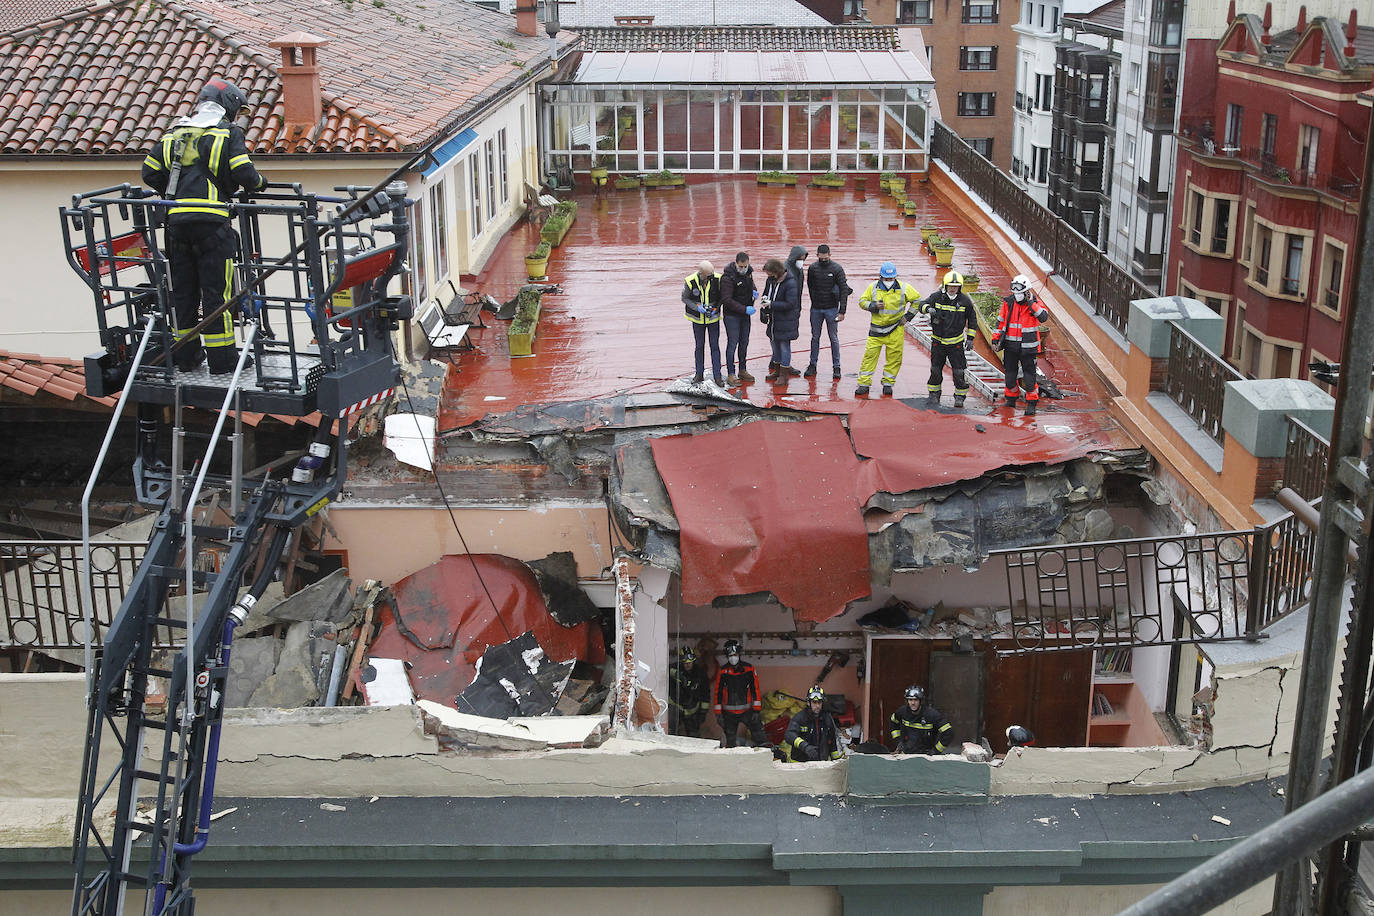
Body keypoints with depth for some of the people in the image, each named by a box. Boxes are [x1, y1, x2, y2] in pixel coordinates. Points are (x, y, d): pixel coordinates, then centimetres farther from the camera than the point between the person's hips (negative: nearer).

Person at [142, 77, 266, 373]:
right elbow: (243, 173, -9)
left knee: (182, 290, 12)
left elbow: (150, 172, 16)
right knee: (217, 290, 0)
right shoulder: (228, 133, 2)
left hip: (175, 218, 5)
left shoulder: (174, 132, 17)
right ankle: (221, 357, 3)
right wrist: (258, 182, 12)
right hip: (211, 220, -5)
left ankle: (186, 355, 19)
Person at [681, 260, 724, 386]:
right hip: (698, 319, 0)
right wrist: (697, 307, -19)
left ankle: (717, 376, 8)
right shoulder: (690, 281, -19)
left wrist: (716, 308, -16)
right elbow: (685, 298, -6)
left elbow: (722, 296, -2)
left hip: (713, 318, 0)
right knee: (699, 346, 12)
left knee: (715, 346, 2)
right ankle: (699, 374, 23)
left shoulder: (717, 279, -17)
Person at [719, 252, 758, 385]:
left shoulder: (748, 271, 1)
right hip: (732, 315, -7)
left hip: (745, 314, 7)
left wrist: (755, 291, -3)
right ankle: (731, 374, 1)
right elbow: (727, 300, -23)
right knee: (732, 343, -5)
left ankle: (743, 371, 25)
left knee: (744, 342, 14)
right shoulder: (728, 277, -22)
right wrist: (744, 309, -26)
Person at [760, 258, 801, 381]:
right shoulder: (770, 280, 3)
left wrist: (771, 304, -24)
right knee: (775, 344, 16)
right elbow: (766, 292, 21)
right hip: (773, 320, 8)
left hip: (786, 321, -8)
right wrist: (764, 298, -4)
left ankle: (784, 374, 10)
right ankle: (777, 370, 31)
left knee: (784, 346, 1)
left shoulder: (790, 283, -20)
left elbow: (791, 304, -23)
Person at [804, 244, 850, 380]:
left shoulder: (837, 269, -8)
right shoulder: (812, 268, 2)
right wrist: (815, 300, 4)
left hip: (831, 309, -3)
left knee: (834, 338, 3)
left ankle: (836, 367, 10)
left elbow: (844, 291, -10)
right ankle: (812, 365, 17)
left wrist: (842, 311, -15)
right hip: (816, 309, 3)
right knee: (815, 337, 9)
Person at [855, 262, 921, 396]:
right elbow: (862, 301, 6)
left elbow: (917, 300, 9)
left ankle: (888, 383, 18)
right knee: (870, 355, -2)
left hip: (896, 329, 0)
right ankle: (864, 383, 6)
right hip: (876, 328, 0)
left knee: (894, 357, 3)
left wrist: (907, 316, 2)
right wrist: (873, 306, -14)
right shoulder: (873, 287, -1)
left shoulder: (903, 288, -4)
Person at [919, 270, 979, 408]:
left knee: (959, 372, -5)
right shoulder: (937, 296, -4)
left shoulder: (965, 300, -3)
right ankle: (933, 395, 23)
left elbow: (972, 320, 7)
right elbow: (922, 304, -14)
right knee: (935, 369, 9)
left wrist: (970, 338, 3)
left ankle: (960, 397, 10)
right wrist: (928, 309, -37)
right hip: (938, 341, 1)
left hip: (956, 343, -1)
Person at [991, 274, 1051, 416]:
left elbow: (1044, 317, -23)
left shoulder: (1035, 302, -6)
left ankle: (1032, 404, 8)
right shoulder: (1008, 302, 1)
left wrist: (1031, 303, -24)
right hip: (1010, 345, 3)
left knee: (1029, 375, -2)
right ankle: (1011, 399, 29)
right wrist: (995, 339, 6)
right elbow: (1000, 321, 9)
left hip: (1028, 347, -3)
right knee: (1009, 373, 12)